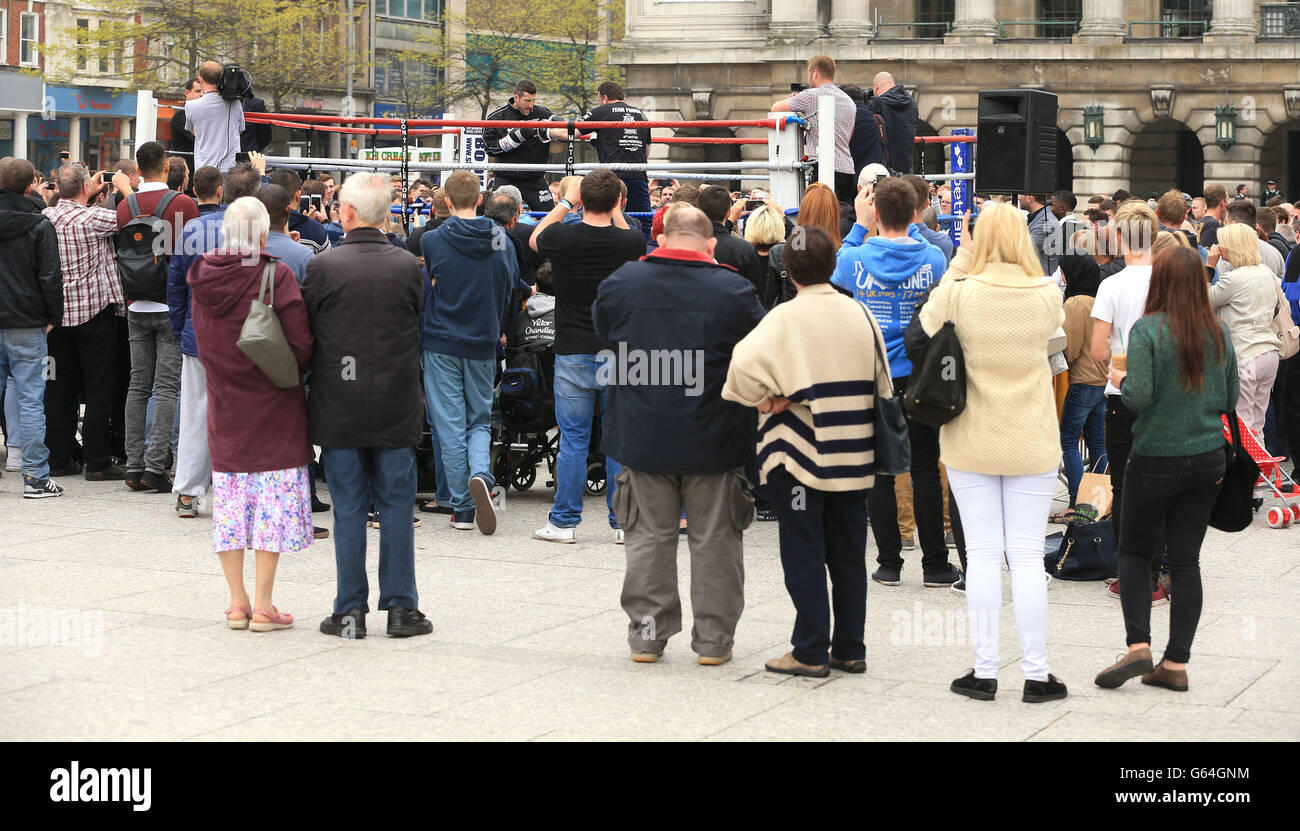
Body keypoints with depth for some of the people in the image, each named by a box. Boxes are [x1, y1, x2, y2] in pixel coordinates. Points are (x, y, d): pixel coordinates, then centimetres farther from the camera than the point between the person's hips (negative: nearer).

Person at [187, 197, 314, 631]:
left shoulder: (203, 278, 0)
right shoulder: (276, 277, -15)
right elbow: (301, 346, -14)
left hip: (224, 409, 5)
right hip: (274, 409, -5)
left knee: (230, 500, 11)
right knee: (274, 500, 1)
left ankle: (237, 602, 15)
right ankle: (262, 606, 1)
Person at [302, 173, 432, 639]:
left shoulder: (322, 267, -9)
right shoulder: (408, 266, -5)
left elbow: (306, 334, -1)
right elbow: (418, 329, 5)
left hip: (339, 406, -1)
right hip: (397, 407, 1)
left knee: (348, 509, 6)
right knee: (396, 506, 9)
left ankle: (350, 611, 9)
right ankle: (400, 608, 11)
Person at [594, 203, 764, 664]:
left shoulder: (620, 282, -4)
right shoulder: (733, 290, -12)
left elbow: (601, 331, 14)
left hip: (642, 434, 2)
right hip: (713, 438, -2)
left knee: (649, 535, 12)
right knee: (714, 538, 8)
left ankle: (646, 632, 16)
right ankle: (714, 637, 13)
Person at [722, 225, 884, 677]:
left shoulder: (786, 318, -13)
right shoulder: (860, 314, 4)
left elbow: (744, 364, -28)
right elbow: (882, 381, 12)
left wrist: (765, 402, -13)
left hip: (801, 452, -5)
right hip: (853, 452, 5)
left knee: (804, 554, 2)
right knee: (848, 554, 12)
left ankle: (811, 652, 4)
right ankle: (850, 648, 17)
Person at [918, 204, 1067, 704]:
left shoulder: (958, 293, -12)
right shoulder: (1047, 296, -8)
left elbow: (927, 323, 8)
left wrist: (961, 261, 7)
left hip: (971, 443, 0)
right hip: (1032, 445, 1)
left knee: (982, 554, 6)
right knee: (1027, 555, 4)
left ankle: (985, 671, 9)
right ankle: (1036, 675, 8)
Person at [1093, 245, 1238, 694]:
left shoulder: (1147, 330, -13)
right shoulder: (1219, 332, 2)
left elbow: (1138, 397, -19)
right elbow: (1231, 399, 8)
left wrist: (1120, 379, 1)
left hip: (1156, 459, -4)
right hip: (1208, 459, 4)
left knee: (1134, 552, 12)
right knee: (1186, 560, 8)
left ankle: (1138, 647, -2)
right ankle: (1176, 664, 8)